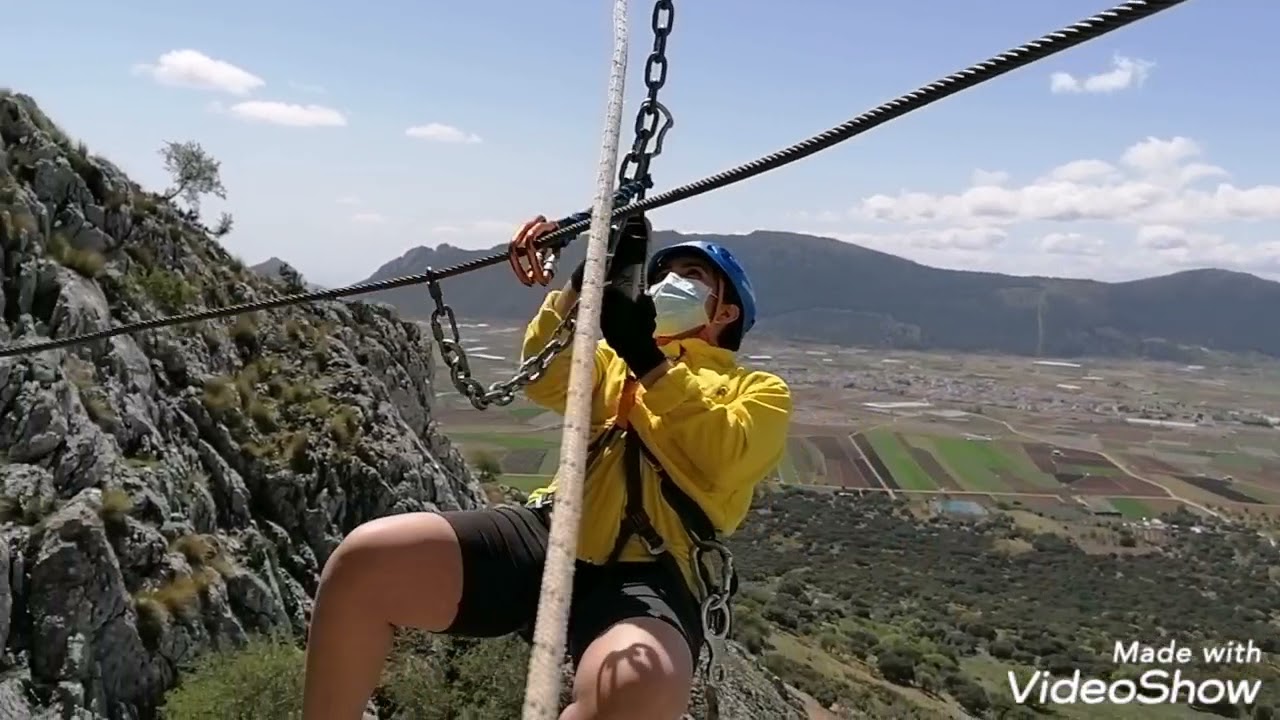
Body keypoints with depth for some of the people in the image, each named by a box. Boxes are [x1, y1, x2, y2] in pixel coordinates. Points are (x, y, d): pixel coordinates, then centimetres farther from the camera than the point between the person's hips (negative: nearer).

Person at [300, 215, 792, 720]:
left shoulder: (761, 391, 19)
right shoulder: (618, 357, 30)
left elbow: (721, 459, -3)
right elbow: (547, 381, 8)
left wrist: (651, 362, -9)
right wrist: (583, 281, -5)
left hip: (644, 574, -3)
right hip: (547, 533, 4)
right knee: (365, 557, -21)